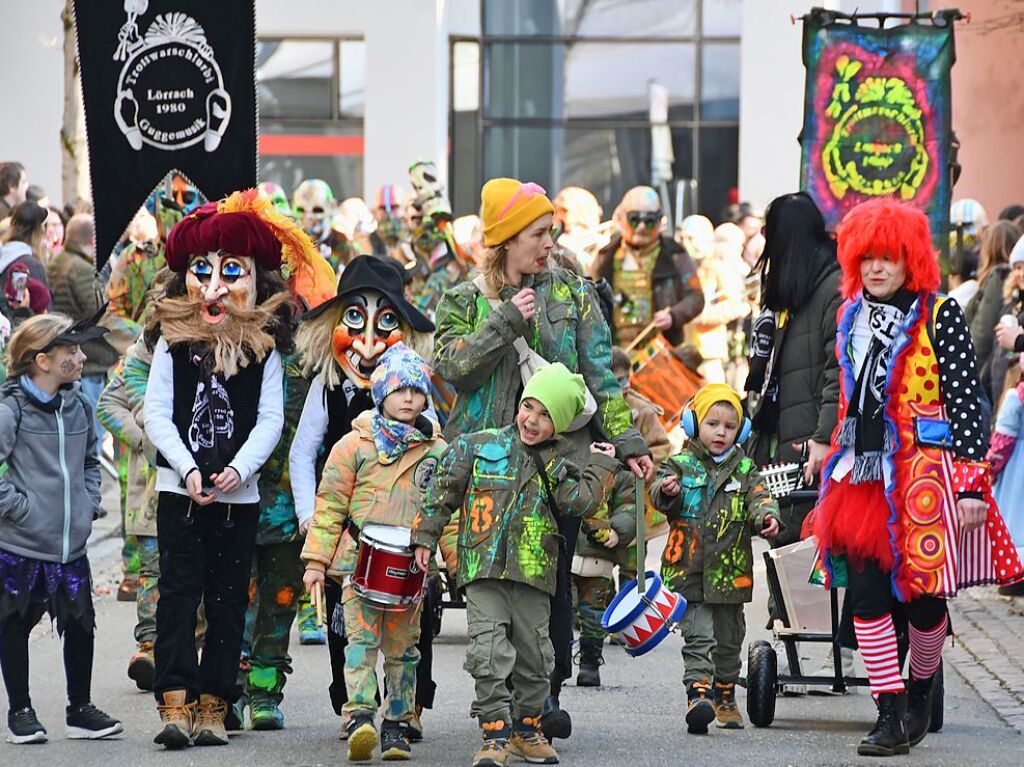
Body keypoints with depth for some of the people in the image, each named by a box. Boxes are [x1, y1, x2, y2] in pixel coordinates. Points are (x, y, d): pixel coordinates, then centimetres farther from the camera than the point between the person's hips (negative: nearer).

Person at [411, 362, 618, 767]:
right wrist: (425, 535, 7)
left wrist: (601, 467, -3)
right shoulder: (478, 446, 5)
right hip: (483, 569, -2)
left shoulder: (562, 460, 8)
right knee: (488, 652, -12)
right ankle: (495, 734, -8)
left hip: (533, 573, 2)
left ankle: (527, 729, 25)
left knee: (533, 654, 8)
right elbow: (443, 490, 9)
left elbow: (577, 501, -7)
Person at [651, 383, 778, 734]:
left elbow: (758, 498, 0)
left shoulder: (743, 468, 9)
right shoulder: (681, 465, 2)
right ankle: (697, 695, -20)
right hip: (690, 570, -3)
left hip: (730, 571, 3)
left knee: (729, 639, 15)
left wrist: (766, 518, -22)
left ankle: (725, 696, 30)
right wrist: (667, 491, -32)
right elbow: (661, 497, -8)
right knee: (698, 636, -13)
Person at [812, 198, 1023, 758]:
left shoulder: (939, 315, -5)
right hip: (863, 475, 4)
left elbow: (967, 402, -8)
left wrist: (971, 485, -13)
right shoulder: (851, 316, 11)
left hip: (925, 474, -4)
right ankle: (890, 717, 0)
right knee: (865, 595, -5)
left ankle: (920, 690, 30)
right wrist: (834, 467, 22)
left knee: (923, 600, 2)